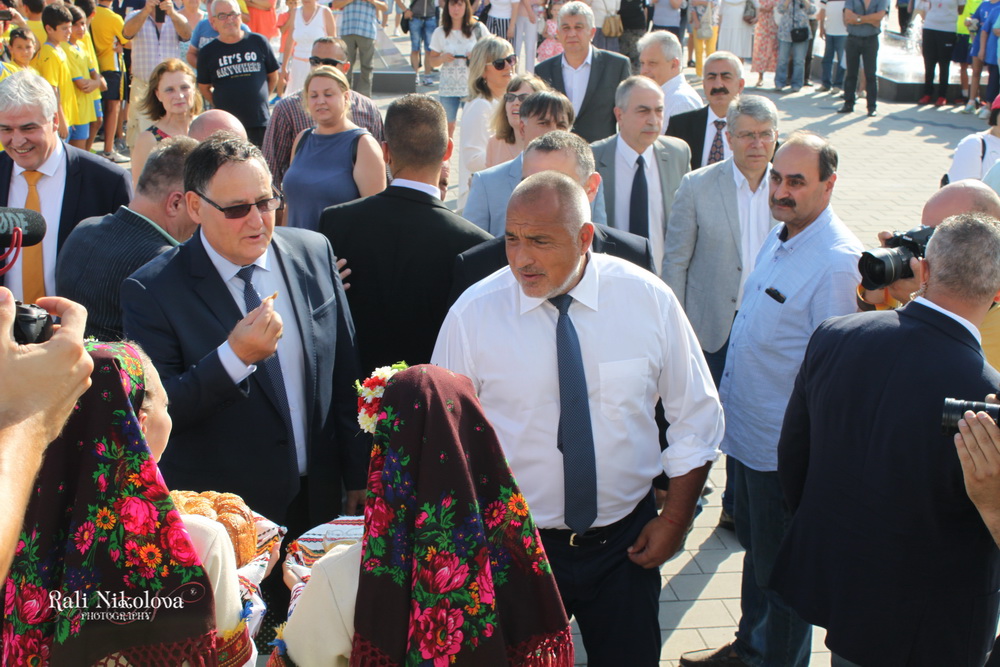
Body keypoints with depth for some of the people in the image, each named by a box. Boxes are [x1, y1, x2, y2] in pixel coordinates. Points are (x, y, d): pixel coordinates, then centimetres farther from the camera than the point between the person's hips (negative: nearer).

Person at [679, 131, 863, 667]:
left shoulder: (838, 262, -23)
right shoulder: (779, 236, 5)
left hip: (785, 447, -9)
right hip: (745, 428, 9)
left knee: (780, 569, 10)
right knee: (754, 548, 25)